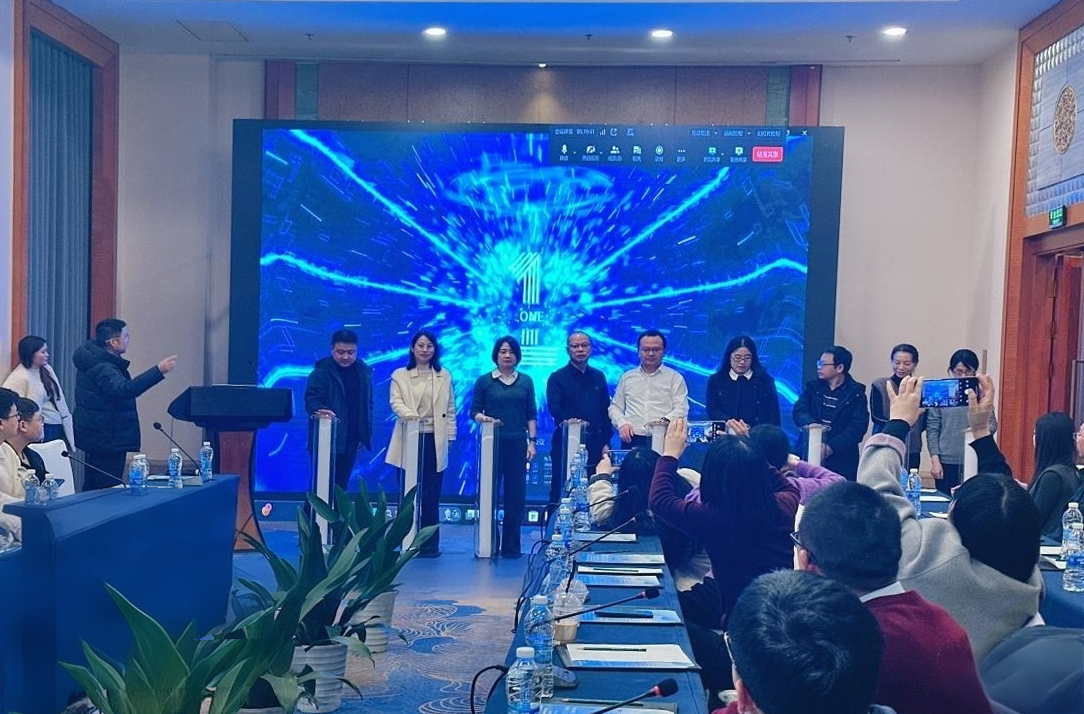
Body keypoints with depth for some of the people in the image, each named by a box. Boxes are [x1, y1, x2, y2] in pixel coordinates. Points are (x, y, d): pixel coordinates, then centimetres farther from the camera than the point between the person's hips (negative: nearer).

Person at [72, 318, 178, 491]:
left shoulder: (92, 360, 11)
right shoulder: (102, 368, -22)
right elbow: (126, 389, -40)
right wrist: (159, 370, -42)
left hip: (96, 436, 11)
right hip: (107, 438, -11)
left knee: (92, 488, 17)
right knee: (109, 490, -8)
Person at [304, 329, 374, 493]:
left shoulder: (364, 372, 9)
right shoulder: (321, 372, -6)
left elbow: (368, 403, 15)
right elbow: (311, 400, -11)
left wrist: (365, 433, 10)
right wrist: (320, 411, -34)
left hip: (351, 440, 5)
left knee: (341, 484, 11)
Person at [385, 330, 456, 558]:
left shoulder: (445, 376, 11)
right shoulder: (400, 375, 8)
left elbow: (450, 409, 10)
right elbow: (396, 401, -5)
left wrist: (450, 436, 3)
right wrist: (407, 413, -26)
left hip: (435, 440, 1)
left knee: (431, 494, 1)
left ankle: (430, 543, 8)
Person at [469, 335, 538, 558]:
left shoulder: (525, 381, 10)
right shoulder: (484, 381, 5)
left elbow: (531, 414, 9)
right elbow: (474, 411, 4)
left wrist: (532, 441, 1)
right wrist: (484, 418, -16)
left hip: (517, 443, 2)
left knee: (516, 495, 2)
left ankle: (511, 546, 11)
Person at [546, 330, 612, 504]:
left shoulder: (599, 377, 15)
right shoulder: (557, 378, 3)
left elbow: (606, 410, 14)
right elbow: (553, 407, -11)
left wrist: (606, 442, 7)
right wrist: (566, 421, -31)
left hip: (594, 442, 3)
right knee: (561, 489, -2)